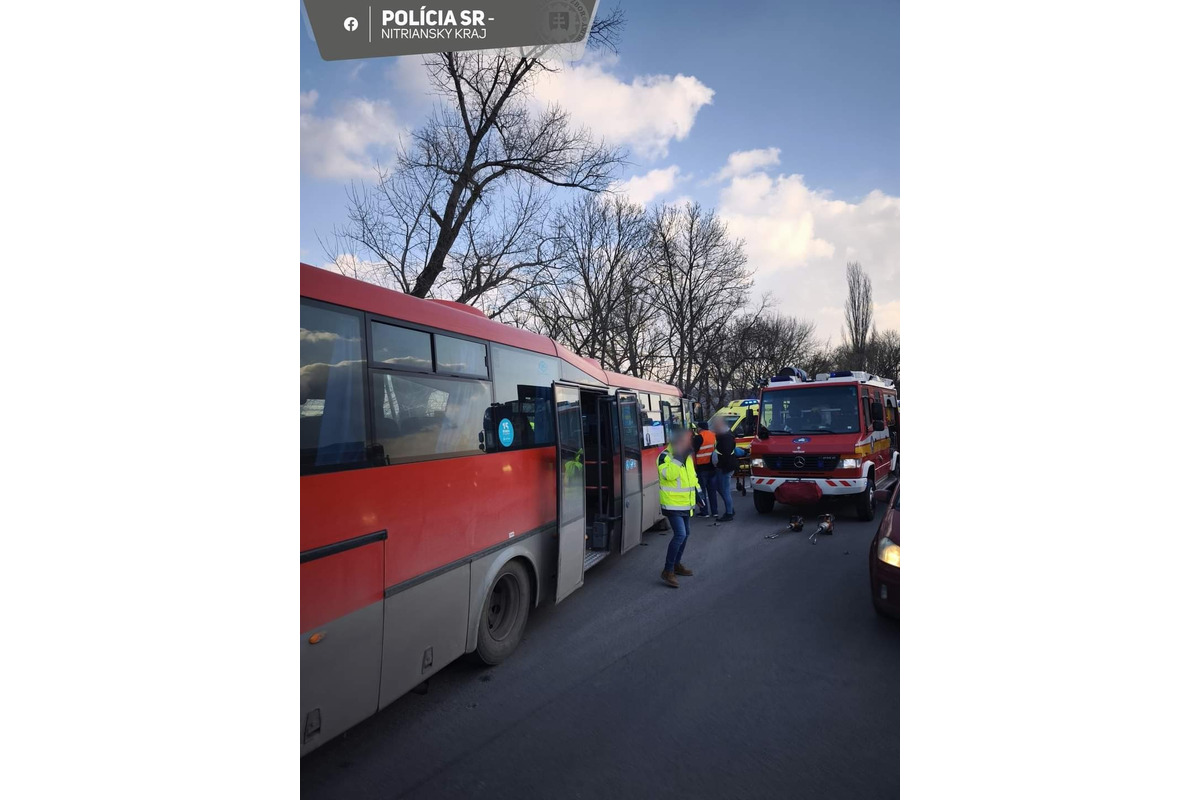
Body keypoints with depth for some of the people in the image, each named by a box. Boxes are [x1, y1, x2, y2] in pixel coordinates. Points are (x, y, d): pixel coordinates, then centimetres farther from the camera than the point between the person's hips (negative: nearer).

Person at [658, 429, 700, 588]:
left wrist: (697, 490, 19)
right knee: (680, 534, -18)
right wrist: (678, 458, -34)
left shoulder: (687, 456, 10)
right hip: (673, 504, -9)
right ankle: (668, 571, -10)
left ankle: (677, 564, 34)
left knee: (685, 533, 17)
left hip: (686, 503, 9)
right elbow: (669, 474, -32)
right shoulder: (665, 457, -16)